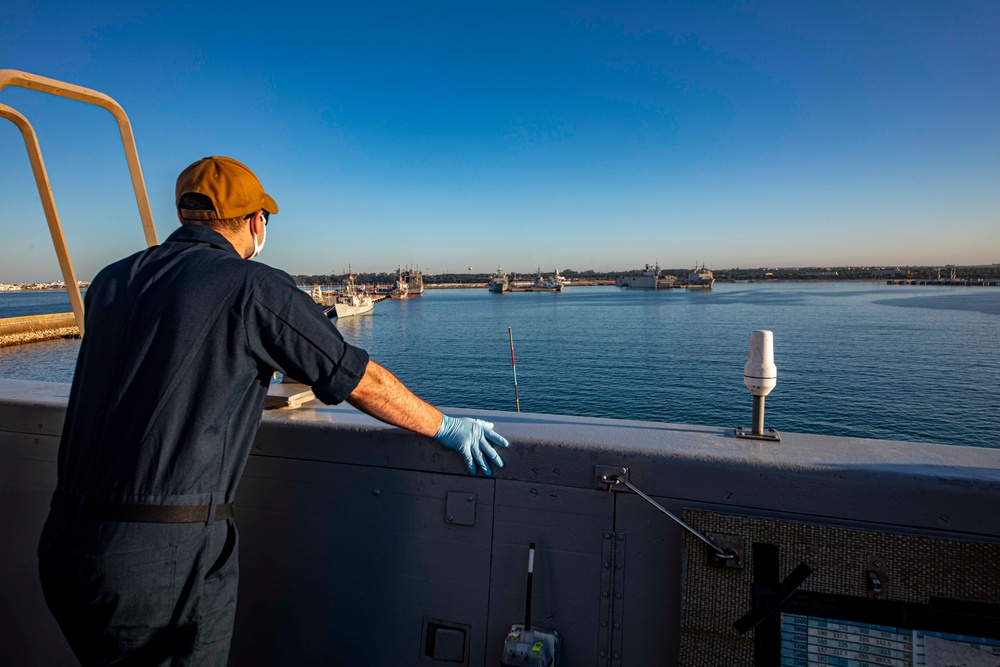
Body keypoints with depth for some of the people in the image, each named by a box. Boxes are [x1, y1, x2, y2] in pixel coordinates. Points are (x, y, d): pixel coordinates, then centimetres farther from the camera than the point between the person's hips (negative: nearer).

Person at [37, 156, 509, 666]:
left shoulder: (109, 282, 10)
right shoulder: (253, 286, -11)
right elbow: (364, 382, -7)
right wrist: (447, 428, 7)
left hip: (62, 542, 7)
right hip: (165, 557, -7)